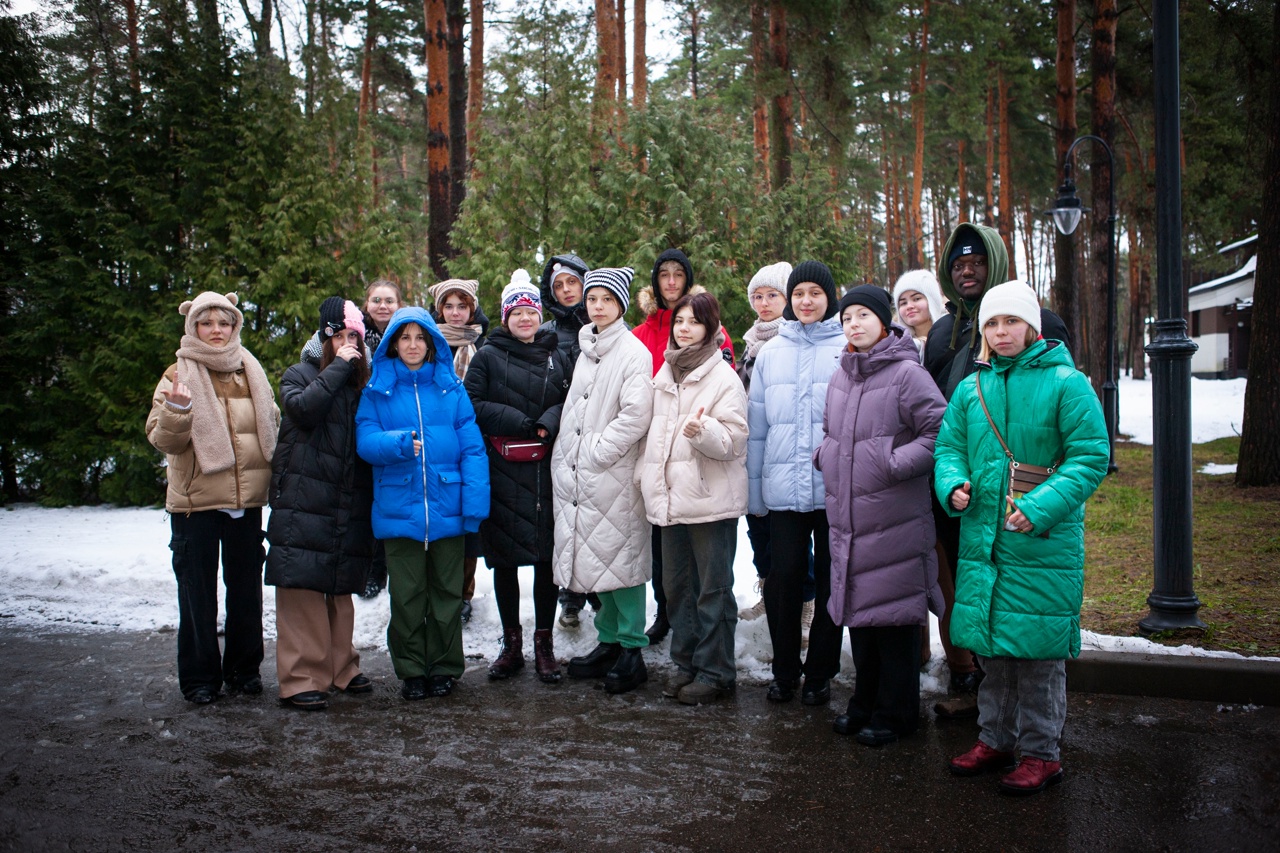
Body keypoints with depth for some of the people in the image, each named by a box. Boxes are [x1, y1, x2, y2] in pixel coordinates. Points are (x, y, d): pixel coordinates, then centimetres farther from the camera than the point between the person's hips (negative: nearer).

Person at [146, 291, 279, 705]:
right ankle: (199, 676, 13)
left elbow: (272, 426, 20)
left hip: (248, 499, 4)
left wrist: (272, 473, 6)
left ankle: (244, 667, 24)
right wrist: (176, 409, -28)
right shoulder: (179, 375, -2)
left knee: (246, 588, 11)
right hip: (196, 499, -4)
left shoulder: (250, 372, 10)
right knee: (198, 592, 2)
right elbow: (163, 440, -9)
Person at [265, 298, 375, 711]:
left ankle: (341, 667, 22)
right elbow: (304, 408, -16)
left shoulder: (365, 385, 17)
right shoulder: (300, 375, 7)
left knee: (342, 590, 11)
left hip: (350, 508, 4)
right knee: (302, 588, -8)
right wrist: (338, 367, -10)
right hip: (303, 503, -4)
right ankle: (302, 677, -4)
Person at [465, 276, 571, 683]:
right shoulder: (487, 356, 5)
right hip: (501, 472, -1)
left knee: (547, 556, 2)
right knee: (504, 558, 5)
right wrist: (520, 424, -13)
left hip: (547, 470, 1)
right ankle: (511, 643, 18)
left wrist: (549, 423, -12)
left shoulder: (557, 357, 12)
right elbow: (472, 405, -5)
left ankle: (544, 642, 15)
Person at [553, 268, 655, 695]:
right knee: (597, 559, 12)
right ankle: (608, 641, 23)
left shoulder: (633, 352, -8)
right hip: (581, 478, 8)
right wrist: (566, 461, 11)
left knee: (621, 558, -4)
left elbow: (636, 416, -18)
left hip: (617, 476, -7)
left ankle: (631, 651, 4)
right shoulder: (586, 351, 16)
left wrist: (594, 452, -14)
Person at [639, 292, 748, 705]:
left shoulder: (723, 377, -6)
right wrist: (648, 476, 15)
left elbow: (734, 440, -13)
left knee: (713, 589, -1)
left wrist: (704, 431, -31)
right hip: (671, 497, 7)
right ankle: (686, 663, 25)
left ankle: (715, 673, 9)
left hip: (711, 500, -7)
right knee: (676, 585, 13)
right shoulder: (665, 375, 15)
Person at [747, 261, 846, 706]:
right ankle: (784, 671, 17)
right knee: (784, 577, 1)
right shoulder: (770, 353, 10)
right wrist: (752, 488, 8)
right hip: (783, 489, 2)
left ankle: (820, 673, 20)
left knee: (831, 581, 6)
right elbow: (756, 425, 11)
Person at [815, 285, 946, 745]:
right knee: (856, 607, 14)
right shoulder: (840, 378, 12)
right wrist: (825, 455, 9)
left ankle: (895, 713, 13)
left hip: (895, 520, -7)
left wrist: (895, 464, -17)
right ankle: (865, 703, 28)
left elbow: (941, 432, -15)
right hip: (846, 517, 7)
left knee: (893, 612, 0)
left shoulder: (907, 373, -10)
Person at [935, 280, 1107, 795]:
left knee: (1038, 650, 2)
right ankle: (995, 739, 29)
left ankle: (1041, 752, 16)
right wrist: (953, 486, -8)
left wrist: (1042, 506, -20)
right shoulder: (971, 388, 9)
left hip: (1043, 542, -5)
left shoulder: (1066, 383, -6)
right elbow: (949, 447, 14)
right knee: (992, 646, 14)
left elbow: (1090, 458, -9)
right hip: (983, 539, 5)